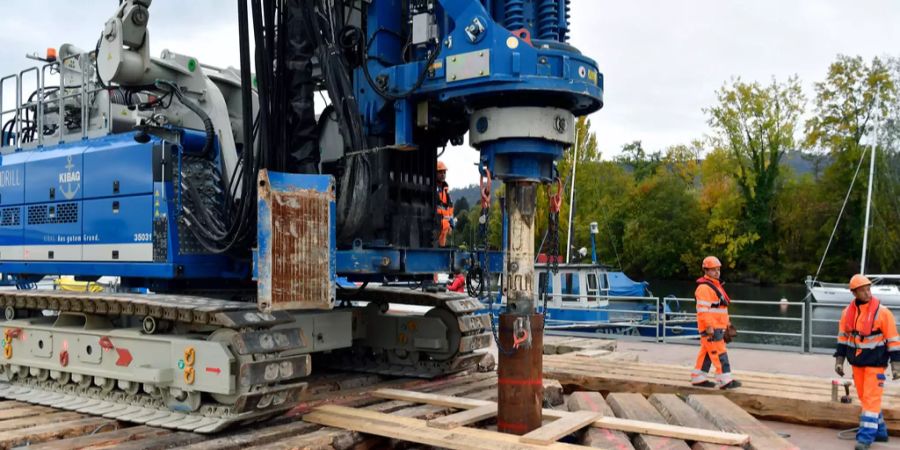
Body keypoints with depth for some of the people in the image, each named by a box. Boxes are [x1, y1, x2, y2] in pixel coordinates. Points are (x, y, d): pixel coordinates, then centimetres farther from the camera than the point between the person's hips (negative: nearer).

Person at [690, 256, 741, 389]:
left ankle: (698, 378, 19)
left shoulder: (716, 285, 19)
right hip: (710, 327, -10)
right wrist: (709, 326, -24)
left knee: (706, 352, 13)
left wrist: (727, 323, 24)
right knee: (719, 353, -9)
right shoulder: (704, 288, -15)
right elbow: (702, 309, -21)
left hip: (718, 326, 10)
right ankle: (724, 380, -6)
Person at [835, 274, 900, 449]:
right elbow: (843, 337, 11)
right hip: (857, 362, 5)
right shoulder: (848, 312, 3)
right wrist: (839, 360, 9)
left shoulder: (882, 312, -11)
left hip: (875, 363, -5)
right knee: (864, 398, 13)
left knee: (871, 399, -6)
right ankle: (879, 431, 29)